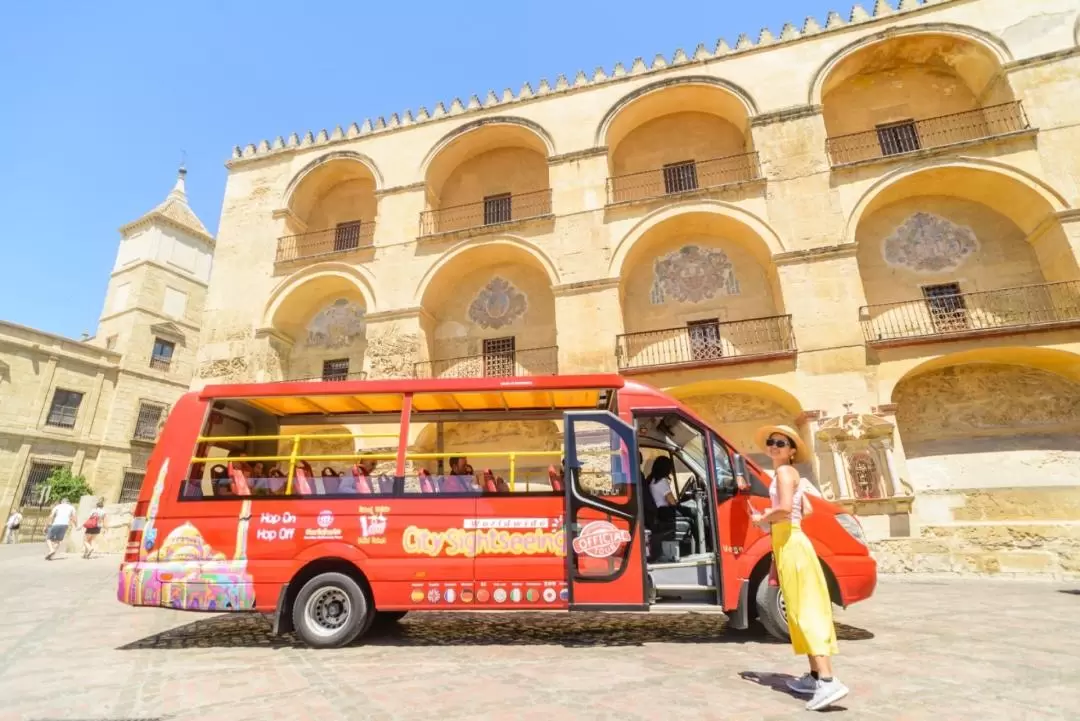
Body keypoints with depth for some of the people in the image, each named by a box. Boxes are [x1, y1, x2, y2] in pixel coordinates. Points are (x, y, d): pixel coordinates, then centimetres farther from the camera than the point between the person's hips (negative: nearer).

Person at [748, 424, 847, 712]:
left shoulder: (785, 471, -11)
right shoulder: (791, 474, 17)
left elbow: (785, 508, -24)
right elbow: (806, 510, 19)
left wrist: (762, 519, -8)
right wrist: (772, 516, 16)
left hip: (789, 544, -10)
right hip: (789, 542, 10)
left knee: (804, 610, -11)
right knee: (804, 609, 12)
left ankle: (828, 681, -13)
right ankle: (815, 675, 19)